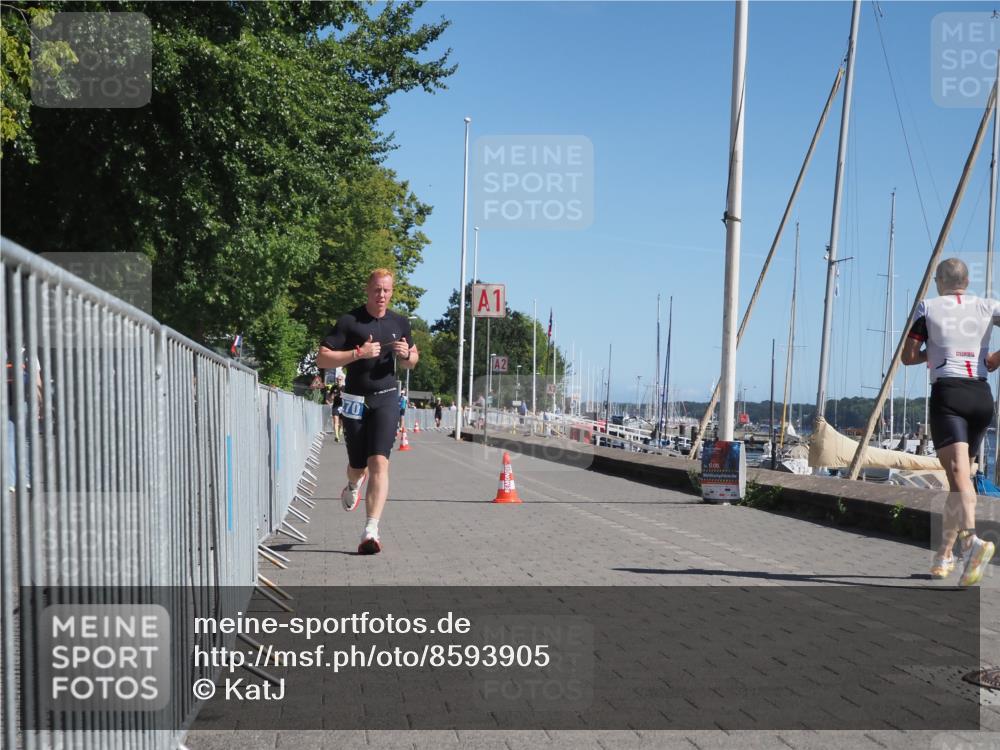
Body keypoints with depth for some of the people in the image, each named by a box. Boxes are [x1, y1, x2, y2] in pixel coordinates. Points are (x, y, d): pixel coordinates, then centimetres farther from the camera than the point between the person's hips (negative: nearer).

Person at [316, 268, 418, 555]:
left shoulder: (400, 323, 9)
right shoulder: (349, 321, -4)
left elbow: (412, 361, 22)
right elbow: (322, 359, -8)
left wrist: (407, 354, -2)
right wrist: (358, 353, -19)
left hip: (386, 399, 1)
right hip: (355, 401, -1)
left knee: (379, 462, -15)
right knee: (358, 465, 11)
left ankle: (371, 531, -19)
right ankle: (353, 485, 50)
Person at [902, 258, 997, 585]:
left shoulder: (927, 307, 6)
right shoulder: (986, 306, 12)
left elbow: (908, 356, 4)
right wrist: (995, 360, 10)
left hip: (947, 393, -4)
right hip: (982, 396, 4)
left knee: (958, 472, -17)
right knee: (959, 473, 14)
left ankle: (971, 539, -43)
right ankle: (944, 554, 19)